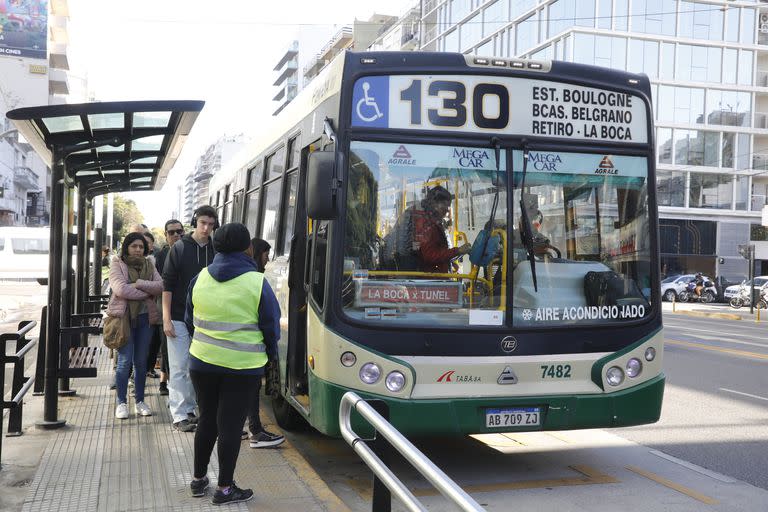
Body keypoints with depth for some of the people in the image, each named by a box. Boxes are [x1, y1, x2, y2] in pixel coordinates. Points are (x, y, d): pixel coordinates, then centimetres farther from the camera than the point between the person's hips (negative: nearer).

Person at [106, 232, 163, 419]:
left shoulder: (149, 266, 11)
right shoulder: (118, 265, -2)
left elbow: (160, 285, -5)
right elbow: (120, 289, -17)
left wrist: (139, 283, -17)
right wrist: (147, 292, -11)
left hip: (144, 317, 4)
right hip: (123, 316, -4)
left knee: (141, 361, 9)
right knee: (125, 361, -4)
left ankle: (140, 401, 19)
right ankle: (121, 402, 7)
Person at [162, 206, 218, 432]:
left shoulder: (215, 251, 6)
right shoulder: (179, 248, -3)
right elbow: (167, 285, -5)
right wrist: (166, 318, -10)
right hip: (179, 319, -3)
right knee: (179, 368, -1)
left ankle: (189, 409, 21)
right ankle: (179, 415, 3)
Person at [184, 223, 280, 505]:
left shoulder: (200, 278, 1)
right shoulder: (257, 283, -12)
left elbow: (190, 320, 12)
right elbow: (271, 325, -4)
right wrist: (271, 353, 14)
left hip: (203, 362, 4)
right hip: (242, 366, -4)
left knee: (206, 419, 17)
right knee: (230, 424, 3)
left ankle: (198, 479, 27)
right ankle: (225, 488, 12)